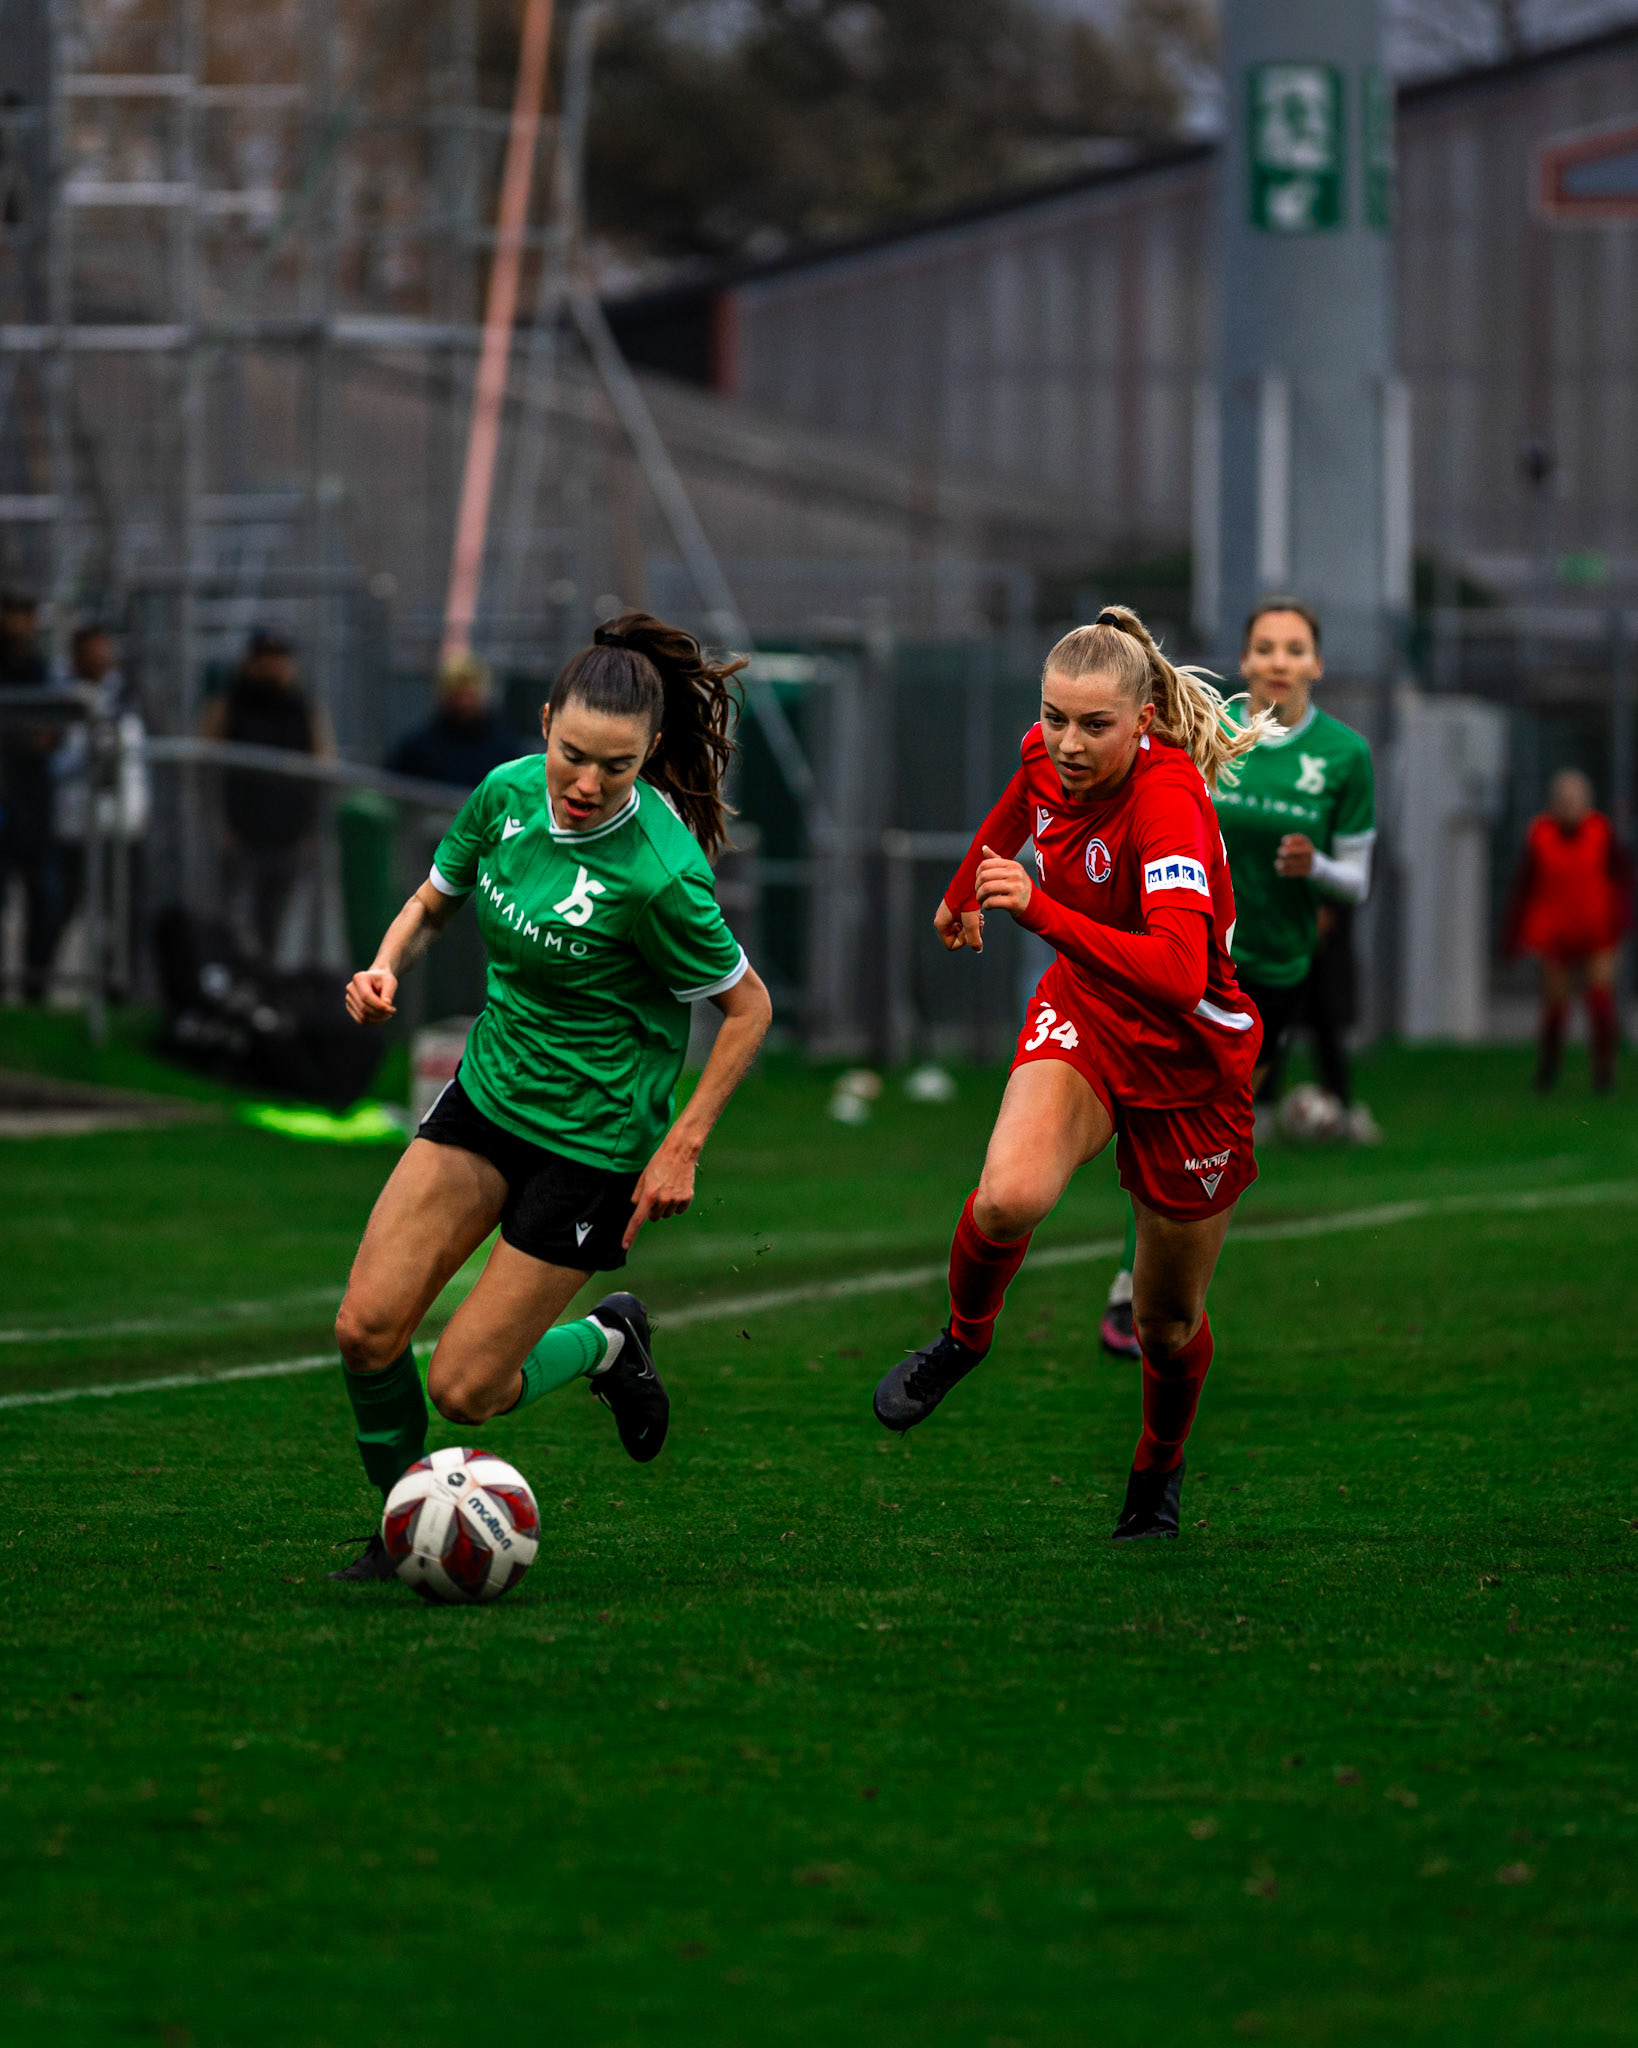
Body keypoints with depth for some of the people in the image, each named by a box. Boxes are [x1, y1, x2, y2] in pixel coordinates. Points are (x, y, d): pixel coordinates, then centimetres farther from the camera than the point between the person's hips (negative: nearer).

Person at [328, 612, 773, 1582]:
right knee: (367, 1332, -7)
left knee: (465, 1390, -2)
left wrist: (682, 1146, -12)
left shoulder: (659, 872, -26)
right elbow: (433, 903, 11)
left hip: (593, 1137, -6)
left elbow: (748, 1008, -12)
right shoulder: (508, 793, -8)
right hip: (489, 1093, 6)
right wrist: (386, 968, -10)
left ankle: (605, 1344, 29)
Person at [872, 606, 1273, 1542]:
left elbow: (1176, 973, -45)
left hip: (1189, 1061, -4)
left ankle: (1159, 1474, 43)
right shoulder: (1048, 758, -12)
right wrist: (965, 892, 34)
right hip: (1083, 1015, 4)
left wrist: (1040, 908, -47)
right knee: (1008, 1199, -28)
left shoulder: (1168, 802, -32)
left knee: (1169, 1323, 11)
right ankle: (964, 1335, 4)